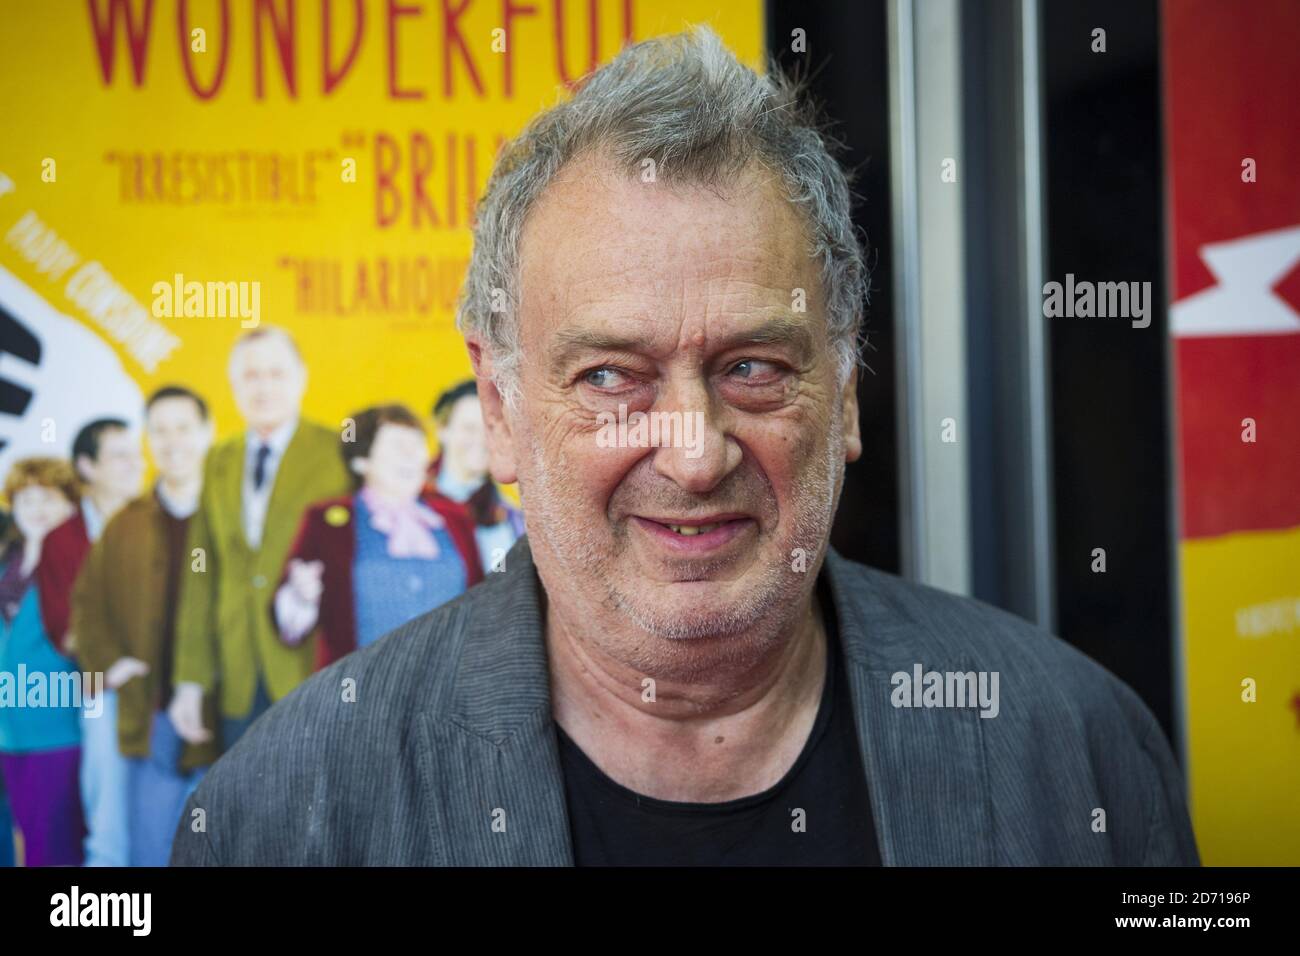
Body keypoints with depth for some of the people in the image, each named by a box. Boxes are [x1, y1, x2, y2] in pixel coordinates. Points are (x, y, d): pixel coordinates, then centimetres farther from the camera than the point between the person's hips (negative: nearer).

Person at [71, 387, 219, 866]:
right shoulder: (124, 526, 13)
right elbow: (88, 603, 19)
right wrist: (109, 663, 5)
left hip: (221, 720, -4)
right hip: (151, 719, 4)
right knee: (149, 850, 7)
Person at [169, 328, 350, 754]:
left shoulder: (338, 455, -2)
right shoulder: (217, 462, 14)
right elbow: (201, 576, 13)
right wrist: (191, 679, 10)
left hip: (314, 672, -4)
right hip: (240, 682, 4)